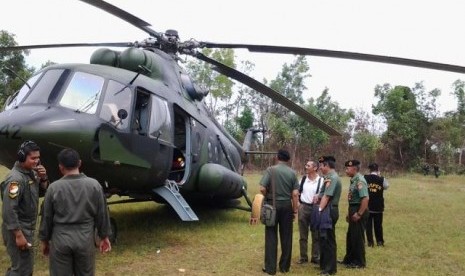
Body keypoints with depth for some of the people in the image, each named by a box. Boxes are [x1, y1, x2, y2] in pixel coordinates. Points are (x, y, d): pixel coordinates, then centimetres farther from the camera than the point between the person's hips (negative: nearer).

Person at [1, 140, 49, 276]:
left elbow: (41, 193, 13)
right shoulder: (16, 178, -24)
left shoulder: (31, 172, 3)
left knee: (20, 264, 23)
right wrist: (19, 235, -24)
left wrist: (43, 179, -7)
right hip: (18, 229, -9)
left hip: (27, 228, 9)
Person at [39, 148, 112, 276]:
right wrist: (104, 236, 10)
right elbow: (102, 214, -1)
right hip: (85, 238, 1)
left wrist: (44, 240, 14)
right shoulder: (94, 185, -6)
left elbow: (47, 217, 0)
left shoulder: (54, 187, -8)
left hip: (61, 239, 0)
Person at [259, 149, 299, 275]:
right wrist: (295, 210, 5)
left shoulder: (271, 169, -7)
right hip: (287, 205, 2)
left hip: (273, 204, -2)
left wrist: (268, 197, 6)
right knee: (286, 236, 10)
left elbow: (262, 188, -13)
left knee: (271, 236, 4)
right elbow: (295, 194, -3)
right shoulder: (292, 173, 0)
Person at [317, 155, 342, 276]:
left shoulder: (332, 178, -16)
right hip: (327, 210, 10)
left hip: (329, 211, -10)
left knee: (328, 240, -2)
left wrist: (319, 210, -21)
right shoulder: (329, 177, 15)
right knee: (324, 238, 17)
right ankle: (324, 264, 29)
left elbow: (327, 196, -22)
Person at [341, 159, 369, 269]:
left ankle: (359, 262, 13)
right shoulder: (353, 180, 12)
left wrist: (359, 214, -24)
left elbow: (365, 199, -26)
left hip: (359, 211, -10)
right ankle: (349, 259, 31)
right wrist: (349, 213, 20)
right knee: (350, 236, 18)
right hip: (353, 210, 10)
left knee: (358, 237, 0)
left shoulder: (360, 180, -19)